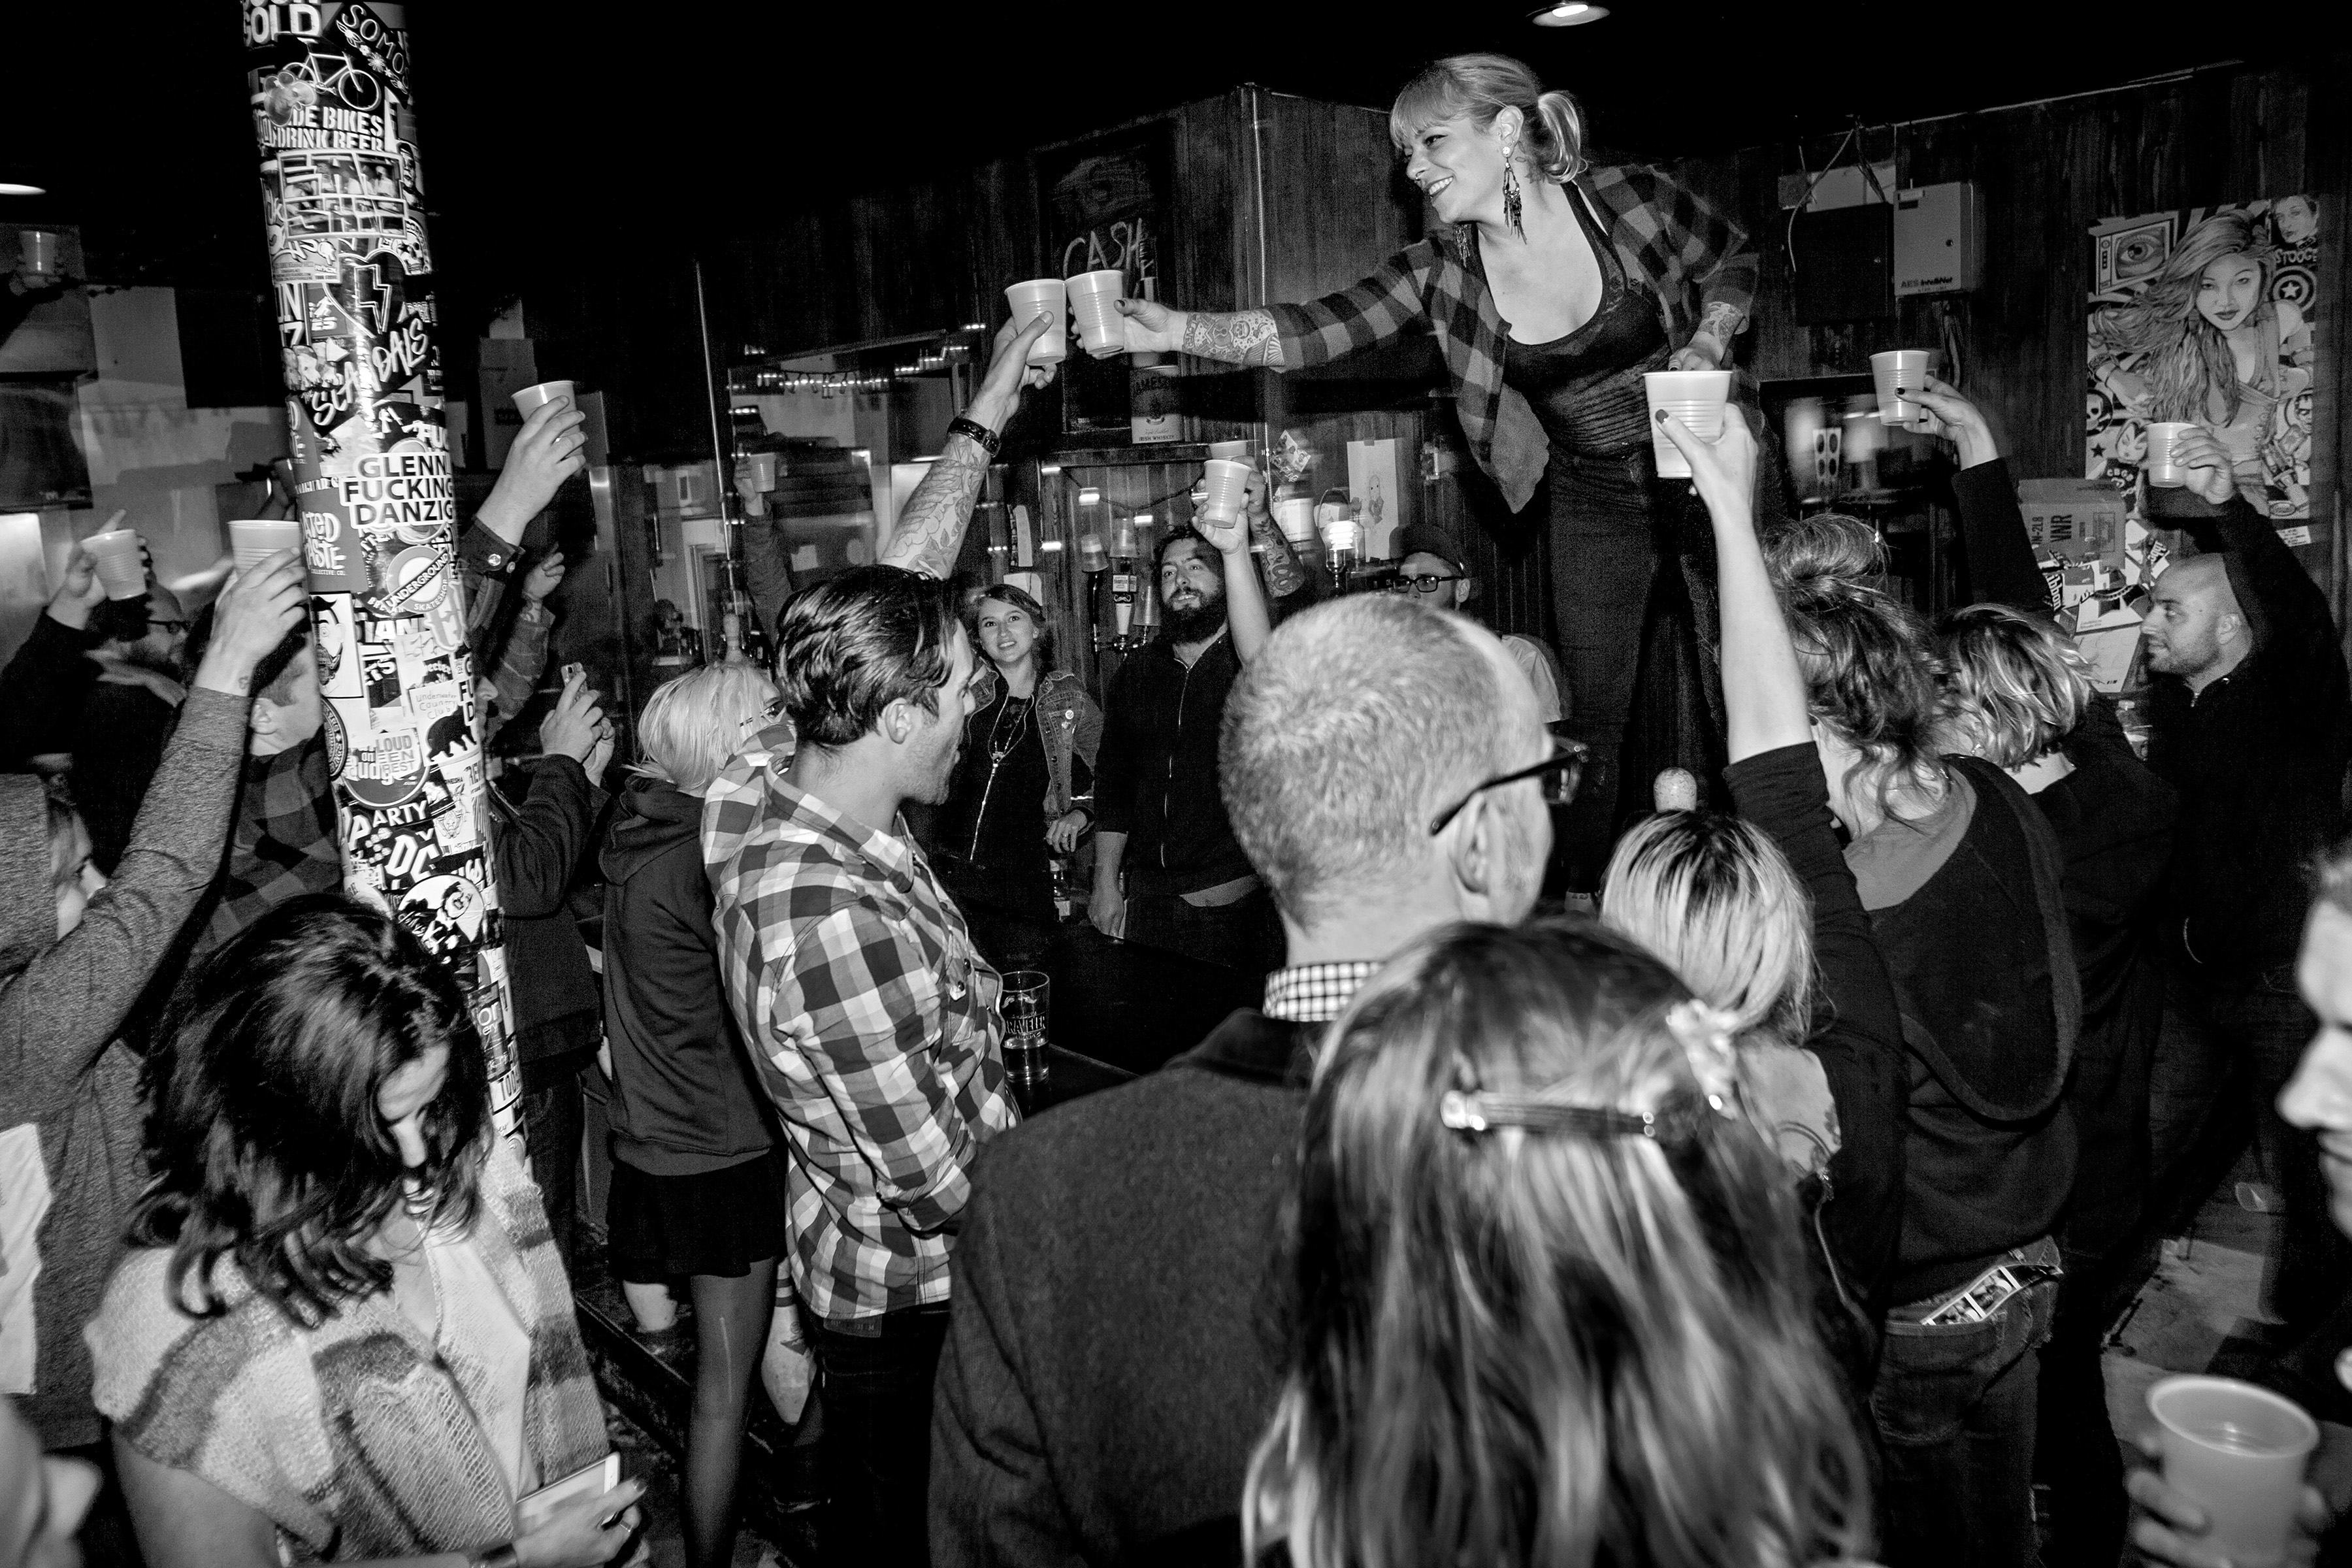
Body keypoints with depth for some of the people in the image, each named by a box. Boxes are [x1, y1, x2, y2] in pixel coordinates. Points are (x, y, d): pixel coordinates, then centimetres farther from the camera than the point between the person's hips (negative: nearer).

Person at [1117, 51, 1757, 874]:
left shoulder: (1628, 199, -15)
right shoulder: (1443, 271, -10)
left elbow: (1733, 259, 4)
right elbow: (1312, 330, -20)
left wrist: (1704, 349, -13)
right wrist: (1179, 329, -33)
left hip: (1705, 477, -2)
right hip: (1591, 505, 2)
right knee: (1594, 720, 7)